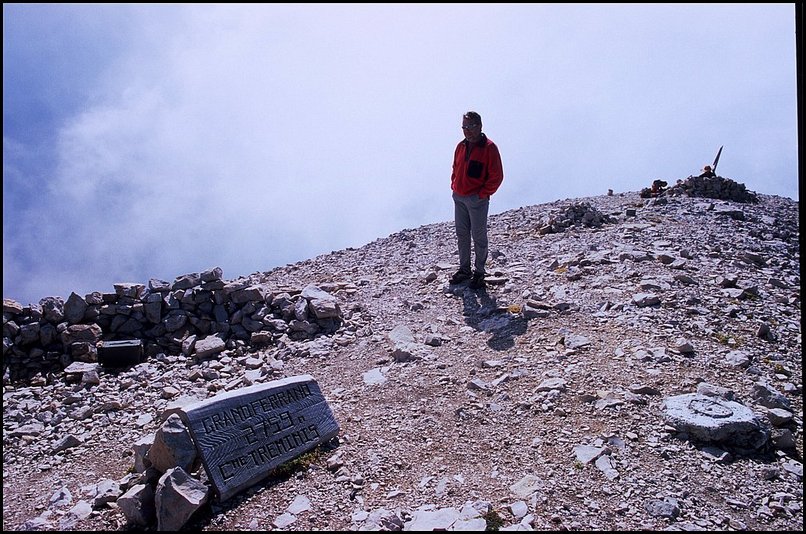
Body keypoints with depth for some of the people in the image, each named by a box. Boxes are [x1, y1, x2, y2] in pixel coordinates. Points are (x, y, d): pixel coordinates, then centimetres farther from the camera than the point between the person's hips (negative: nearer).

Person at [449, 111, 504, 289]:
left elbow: (497, 176, -12)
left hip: (477, 200, -7)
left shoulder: (489, 148, -12)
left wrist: (482, 194, -13)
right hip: (459, 198, 7)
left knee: (479, 237, 3)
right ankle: (464, 269, 26)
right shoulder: (461, 146, 10)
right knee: (462, 235, 14)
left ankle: (479, 272, 14)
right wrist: (454, 186, 11)